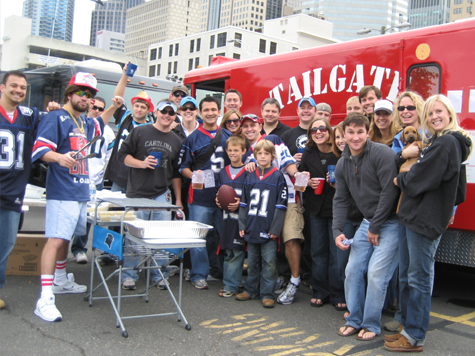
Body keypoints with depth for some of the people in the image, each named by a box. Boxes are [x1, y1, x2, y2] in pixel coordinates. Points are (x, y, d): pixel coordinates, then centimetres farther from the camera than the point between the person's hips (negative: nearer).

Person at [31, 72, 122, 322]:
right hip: (62, 191, -9)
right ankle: (45, 299, -16)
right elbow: (40, 149, -18)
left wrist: (114, 106, 32)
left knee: (66, 238, 20)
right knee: (56, 239, -15)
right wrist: (60, 157, -36)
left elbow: (100, 122, 43)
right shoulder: (56, 118, -7)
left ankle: (60, 281, 36)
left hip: (81, 192, 9)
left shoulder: (85, 122, 18)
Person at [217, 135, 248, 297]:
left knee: (237, 251, -4)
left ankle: (230, 285, 3)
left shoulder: (248, 172, -4)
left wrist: (240, 203, -17)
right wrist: (218, 201, 5)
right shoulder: (223, 172, 14)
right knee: (228, 252, 9)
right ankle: (230, 283, 17)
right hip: (226, 217, 5)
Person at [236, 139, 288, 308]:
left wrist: (275, 229, -12)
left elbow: (281, 205, -7)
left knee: (269, 262, -1)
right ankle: (251, 290, 27)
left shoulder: (278, 176, -3)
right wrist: (242, 225, 5)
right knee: (252, 262, 14)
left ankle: (267, 294, 9)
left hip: (268, 230, -4)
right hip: (251, 229, 4)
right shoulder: (250, 176, 10)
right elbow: (244, 203, 12)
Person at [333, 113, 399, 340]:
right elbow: (340, 200, 8)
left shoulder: (382, 153, -17)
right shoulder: (343, 164, 5)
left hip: (390, 222, -6)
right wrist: (337, 231, -3)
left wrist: (375, 227, -15)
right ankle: (355, 320, 19)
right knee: (353, 270, 4)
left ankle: (371, 324, 6)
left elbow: (389, 192, -20)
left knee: (376, 273, -11)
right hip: (368, 221, 7)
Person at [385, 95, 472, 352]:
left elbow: (422, 178, -18)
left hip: (425, 219, -10)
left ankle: (415, 338, 8)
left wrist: (399, 179, 0)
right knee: (406, 275, 15)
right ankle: (408, 327, 26)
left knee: (418, 278, -2)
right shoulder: (437, 141, 18)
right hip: (414, 216, 10)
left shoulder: (447, 143, -14)